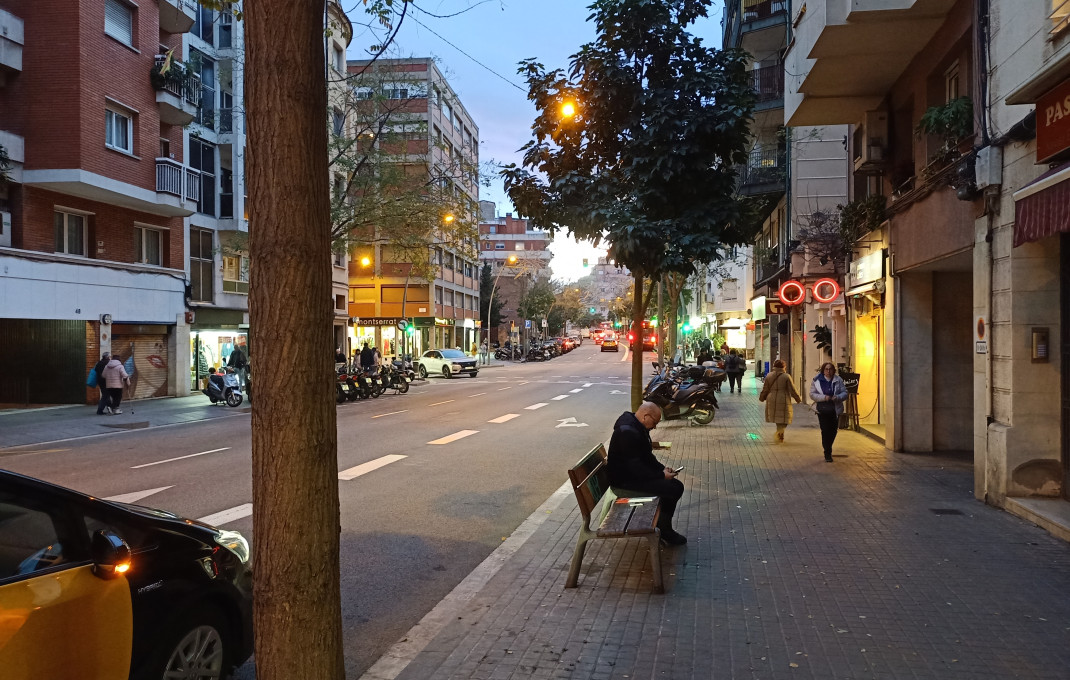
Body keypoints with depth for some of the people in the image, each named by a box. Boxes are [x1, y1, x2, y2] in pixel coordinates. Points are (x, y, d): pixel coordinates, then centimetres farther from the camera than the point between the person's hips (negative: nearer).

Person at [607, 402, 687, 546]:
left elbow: (646, 456, 17)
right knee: (675, 488, -15)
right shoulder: (628, 432, -26)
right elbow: (636, 468, -26)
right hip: (625, 480, -11)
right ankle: (664, 531, 3)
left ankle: (663, 527, 19)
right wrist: (661, 475, -19)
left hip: (632, 473, 11)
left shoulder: (637, 427, 8)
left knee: (674, 484, 12)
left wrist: (662, 469, 3)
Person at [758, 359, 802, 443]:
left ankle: (780, 437, 17)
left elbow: (765, 390, 6)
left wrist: (761, 398, 23)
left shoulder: (769, 376, 1)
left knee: (778, 419, 15)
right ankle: (779, 432, -21)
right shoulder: (786, 377, -8)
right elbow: (792, 390, -4)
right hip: (784, 401, -3)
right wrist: (798, 399, 10)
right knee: (783, 420, 3)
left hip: (772, 401, 3)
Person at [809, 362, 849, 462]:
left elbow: (844, 393, 4)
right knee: (825, 431, -6)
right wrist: (824, 397, -19)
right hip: (822, 410, -2)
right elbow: (812, 394, -4)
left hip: (835, 409, 2)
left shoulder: (838, 380, 4)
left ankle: (828, 448, 35)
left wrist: (837, 397, -17)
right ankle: (827, 454, 3)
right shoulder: (816, 380, -1)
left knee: (833, 430, 9)